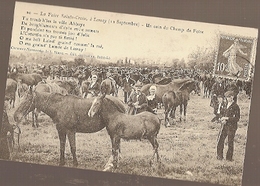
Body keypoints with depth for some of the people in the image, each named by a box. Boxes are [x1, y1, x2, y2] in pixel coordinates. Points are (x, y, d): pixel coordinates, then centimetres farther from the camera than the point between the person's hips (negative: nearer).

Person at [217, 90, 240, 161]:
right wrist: (223, 119, 0)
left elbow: (237, 118, -11)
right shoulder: (226, 104, 10)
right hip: (224, 125, 6)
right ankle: (219, 156, 14)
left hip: (231, 127, -6)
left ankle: (229, 158, 13)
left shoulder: (235, 106, -11)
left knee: (230, 142, 3)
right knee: (220, 140, 3)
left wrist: (227, 118, -17)